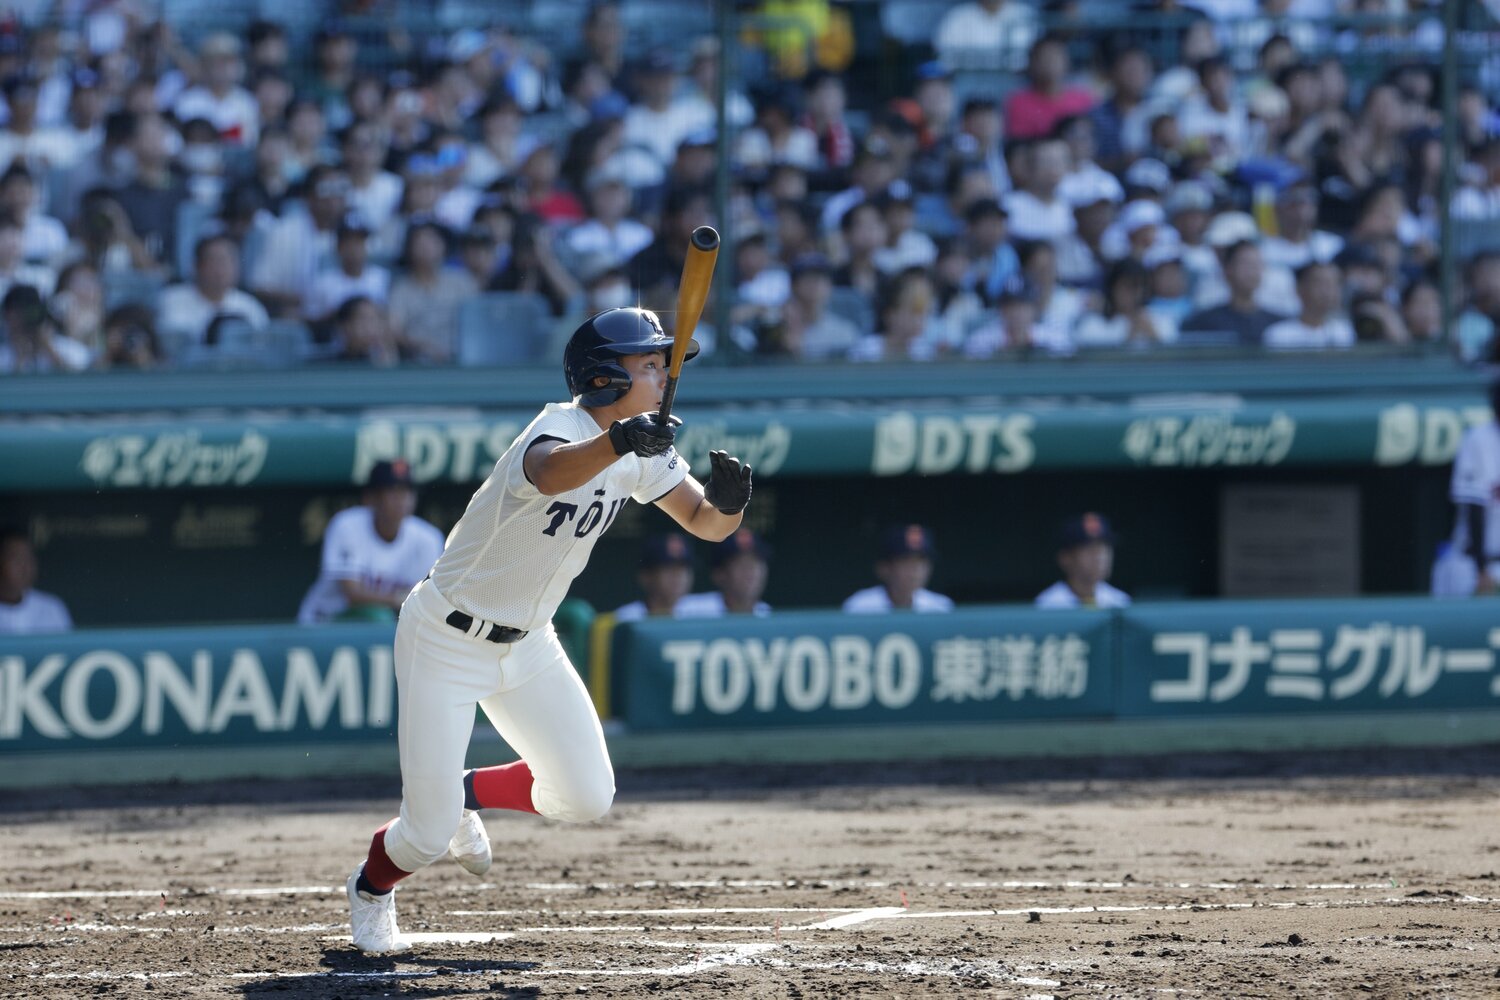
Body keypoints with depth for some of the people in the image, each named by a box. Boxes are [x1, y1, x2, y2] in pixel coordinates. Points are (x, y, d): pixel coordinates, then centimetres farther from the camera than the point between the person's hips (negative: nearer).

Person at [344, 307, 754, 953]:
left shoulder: (643, 450, -3)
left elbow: (705, 524, 0)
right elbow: (551, 472, -52)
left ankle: (467, 794, 29)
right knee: (428, 836, -8)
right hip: (446, 640, -8)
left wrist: (728, 502, -24)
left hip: (525, 645, 8)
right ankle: (370, 890, 27)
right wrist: (617, 442, -72)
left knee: (586, 798, 0)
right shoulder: (562, 429, -28)